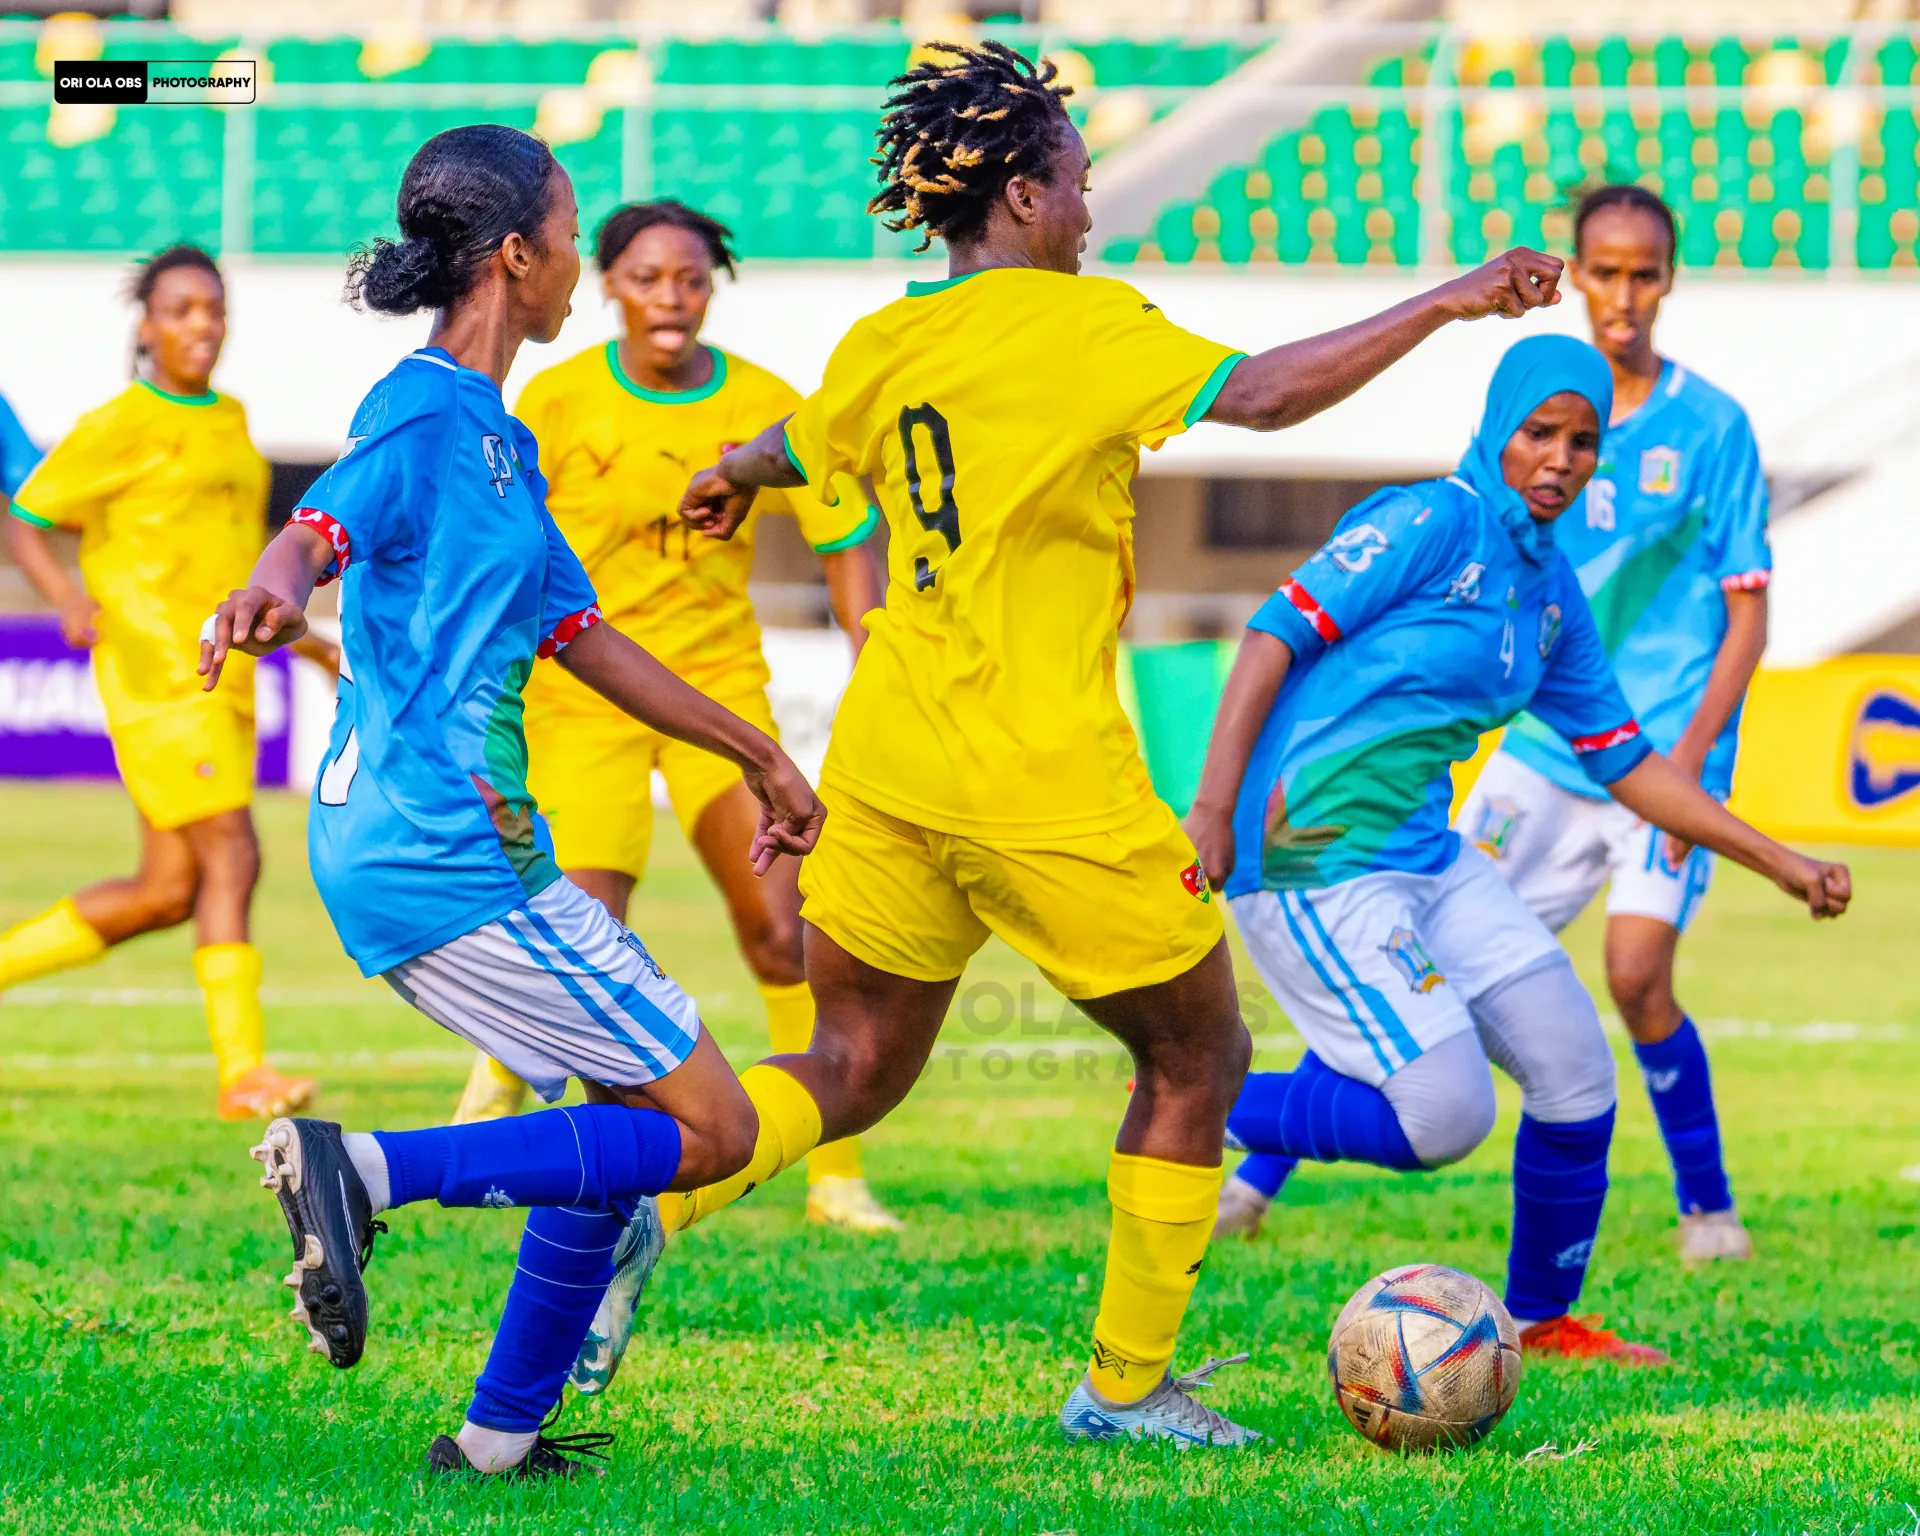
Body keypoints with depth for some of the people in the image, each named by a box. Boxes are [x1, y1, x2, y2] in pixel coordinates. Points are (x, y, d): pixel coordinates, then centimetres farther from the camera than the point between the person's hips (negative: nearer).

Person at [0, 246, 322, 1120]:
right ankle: (241, 1069, -12)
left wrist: (304, 641, 23)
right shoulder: (118, 428, -5)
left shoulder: (229, 421, 17)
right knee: (231, 855, -14)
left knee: (167, 892, 6)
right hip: (155, 669, -8)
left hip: (221, 675, 8)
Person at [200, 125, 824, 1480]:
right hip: (446, 856, -10)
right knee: (709, 1130, -6)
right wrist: (267, 598, -55)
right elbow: (317, 532, -31)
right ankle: (367, 1170, -16)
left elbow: (579, 633, 28)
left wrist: (756, 754, 35)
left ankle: (504, 1434, 20)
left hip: (464, 844, 10)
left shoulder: (499, 441, 18)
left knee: (639, 1103, 20)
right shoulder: (427, 417, -12)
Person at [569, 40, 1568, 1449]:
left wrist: (728, 477, 55)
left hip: (888, 757, 7)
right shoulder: (1076, 322, -11)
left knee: (857, 1068, 16)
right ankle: (1126, 1385, 15)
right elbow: (1256, 394, -24)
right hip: (1043, 777, -7)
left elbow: (796, 447, 31)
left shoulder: (883, 348, 10)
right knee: (1198, 1057, 11)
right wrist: (1444, 304, -18)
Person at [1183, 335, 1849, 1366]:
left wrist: (1779, 863, 18)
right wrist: (1212, 806, -24)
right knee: (1444, 1118, -16)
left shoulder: (1552, 595, 14)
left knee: (1575, 1073, 6)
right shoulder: (1433, 522, -11)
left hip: (1424, 855, 8)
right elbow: (1277, 635, -15)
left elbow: (1626, 766, 21)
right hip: (1312, 862, -8)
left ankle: (1543, 1321, 24)